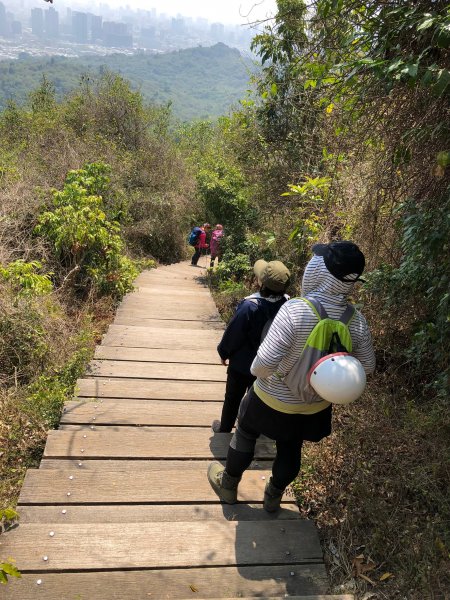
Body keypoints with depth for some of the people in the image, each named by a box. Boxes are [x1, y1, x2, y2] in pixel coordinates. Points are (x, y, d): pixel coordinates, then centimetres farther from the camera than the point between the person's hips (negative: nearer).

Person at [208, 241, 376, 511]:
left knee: (246, 436, 25)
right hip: (316, 405, 4)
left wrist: (257, 371, -12)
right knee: (290, 449, 28)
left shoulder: (295, 310, -34)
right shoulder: (357, 321, -17)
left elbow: (266, 362, -35)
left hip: (273, 400, -4)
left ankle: (228, 485, 47)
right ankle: (274, 497, 51)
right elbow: (367, 366, -3)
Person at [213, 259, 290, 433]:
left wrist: (223, 353, -1)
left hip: (242, 365, -4)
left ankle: (224, 429, 40)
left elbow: (233, 334, -20)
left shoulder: (250, 306, -32)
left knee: (232, 399, 20)